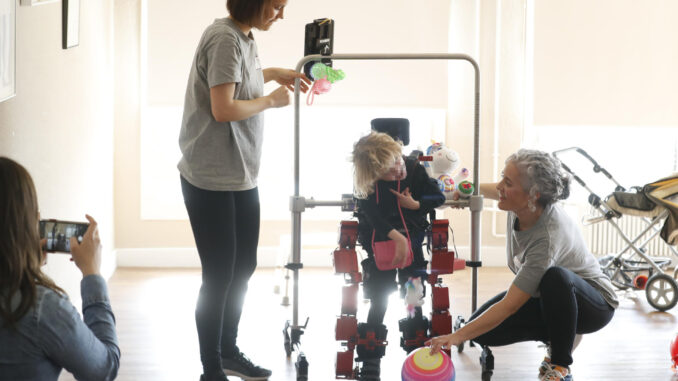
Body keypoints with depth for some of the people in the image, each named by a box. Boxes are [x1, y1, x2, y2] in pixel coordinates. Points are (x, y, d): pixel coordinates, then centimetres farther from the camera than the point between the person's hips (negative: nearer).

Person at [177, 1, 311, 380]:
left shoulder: (244, 38, 9)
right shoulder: (225, 38, -19)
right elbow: (223, 109, -23)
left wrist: (272, 73, 16)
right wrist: (271, 100, -10)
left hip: (243, 178, 9)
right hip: (212, 181, -9)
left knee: (243, 268, 17)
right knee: (219, 276, -1)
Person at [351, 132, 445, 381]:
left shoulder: (415, 169, -10)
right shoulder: (367, 184, -15)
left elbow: (437, 197, -3)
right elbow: (373, 215, -25)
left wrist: (415, 204, -20)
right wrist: (397, 237, -34)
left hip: (412, 243, 2)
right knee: (379, 304, 1)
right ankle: (370, 361, 8)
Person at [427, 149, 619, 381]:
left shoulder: (548, 238, -37)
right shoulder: (522, 203, -17)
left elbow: (509, 306, -37)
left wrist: (458, 336, -40)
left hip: (593, 304, -7)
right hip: (541, 296, 7)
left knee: (555, 277, -41)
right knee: (481, 332, -13)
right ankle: (557, 336, 7)